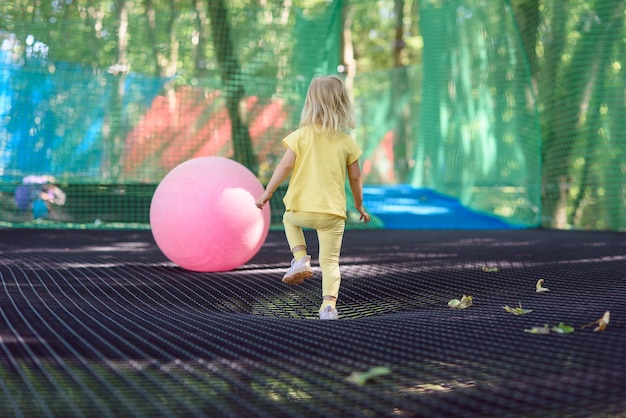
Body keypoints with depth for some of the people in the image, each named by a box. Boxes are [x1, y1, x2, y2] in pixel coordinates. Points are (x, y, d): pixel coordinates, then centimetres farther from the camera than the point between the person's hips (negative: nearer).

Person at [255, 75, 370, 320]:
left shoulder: (301, 136, -5)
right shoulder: (346, 142, 2)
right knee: (330, 262, 9)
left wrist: (268, 192, 2)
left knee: (289, 219, 34)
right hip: (332, 213, 1)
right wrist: (359, 205, 21)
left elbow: (285, 166, -8)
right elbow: (355, 177, 7)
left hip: (301, 209, -1)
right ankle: (329, 305, -5)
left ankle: (300, 259, 14)